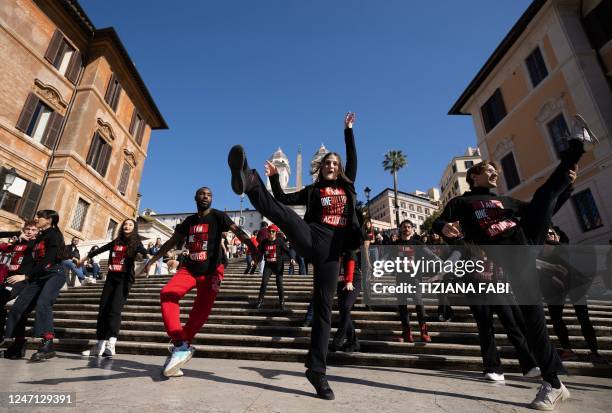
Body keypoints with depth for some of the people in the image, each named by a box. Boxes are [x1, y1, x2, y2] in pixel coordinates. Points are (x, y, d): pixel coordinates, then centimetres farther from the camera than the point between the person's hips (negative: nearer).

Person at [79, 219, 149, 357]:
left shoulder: (136, 243, 0)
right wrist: (84, 258, 37)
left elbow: (145, 253, -18)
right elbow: (100, 249, 26)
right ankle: (99, 345, 8)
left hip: (125, 279, -5)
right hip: (111, 278, 5)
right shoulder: (116, 242, 13)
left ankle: (110, 344, -25)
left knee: (115, 309, -18)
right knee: (103, 310, 2)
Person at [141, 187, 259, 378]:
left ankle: (180, 347, 12)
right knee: (167, 294, -22)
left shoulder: (218, 216, -4)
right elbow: (171, 242, 21)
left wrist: (253, 248, -36)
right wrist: (152, 261, 23)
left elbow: (237, 231, -19)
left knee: (201, 312, -8)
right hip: (189, 268, 4)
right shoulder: (188, 221, 12)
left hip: (211, 271, -3)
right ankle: (180, 346, -23)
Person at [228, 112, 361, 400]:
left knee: (323, 306, -2)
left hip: (333, 248, 1)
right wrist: (274, 178, 7)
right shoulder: (313, 190, 22)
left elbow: (353, 159, 24)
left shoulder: (347, 186, 25)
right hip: (310, 238, 0)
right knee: (281, 212, -30)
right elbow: (283, 199, 20)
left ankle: (316, 369, 2)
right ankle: (249, 182, -57)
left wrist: (348, 130, 28)